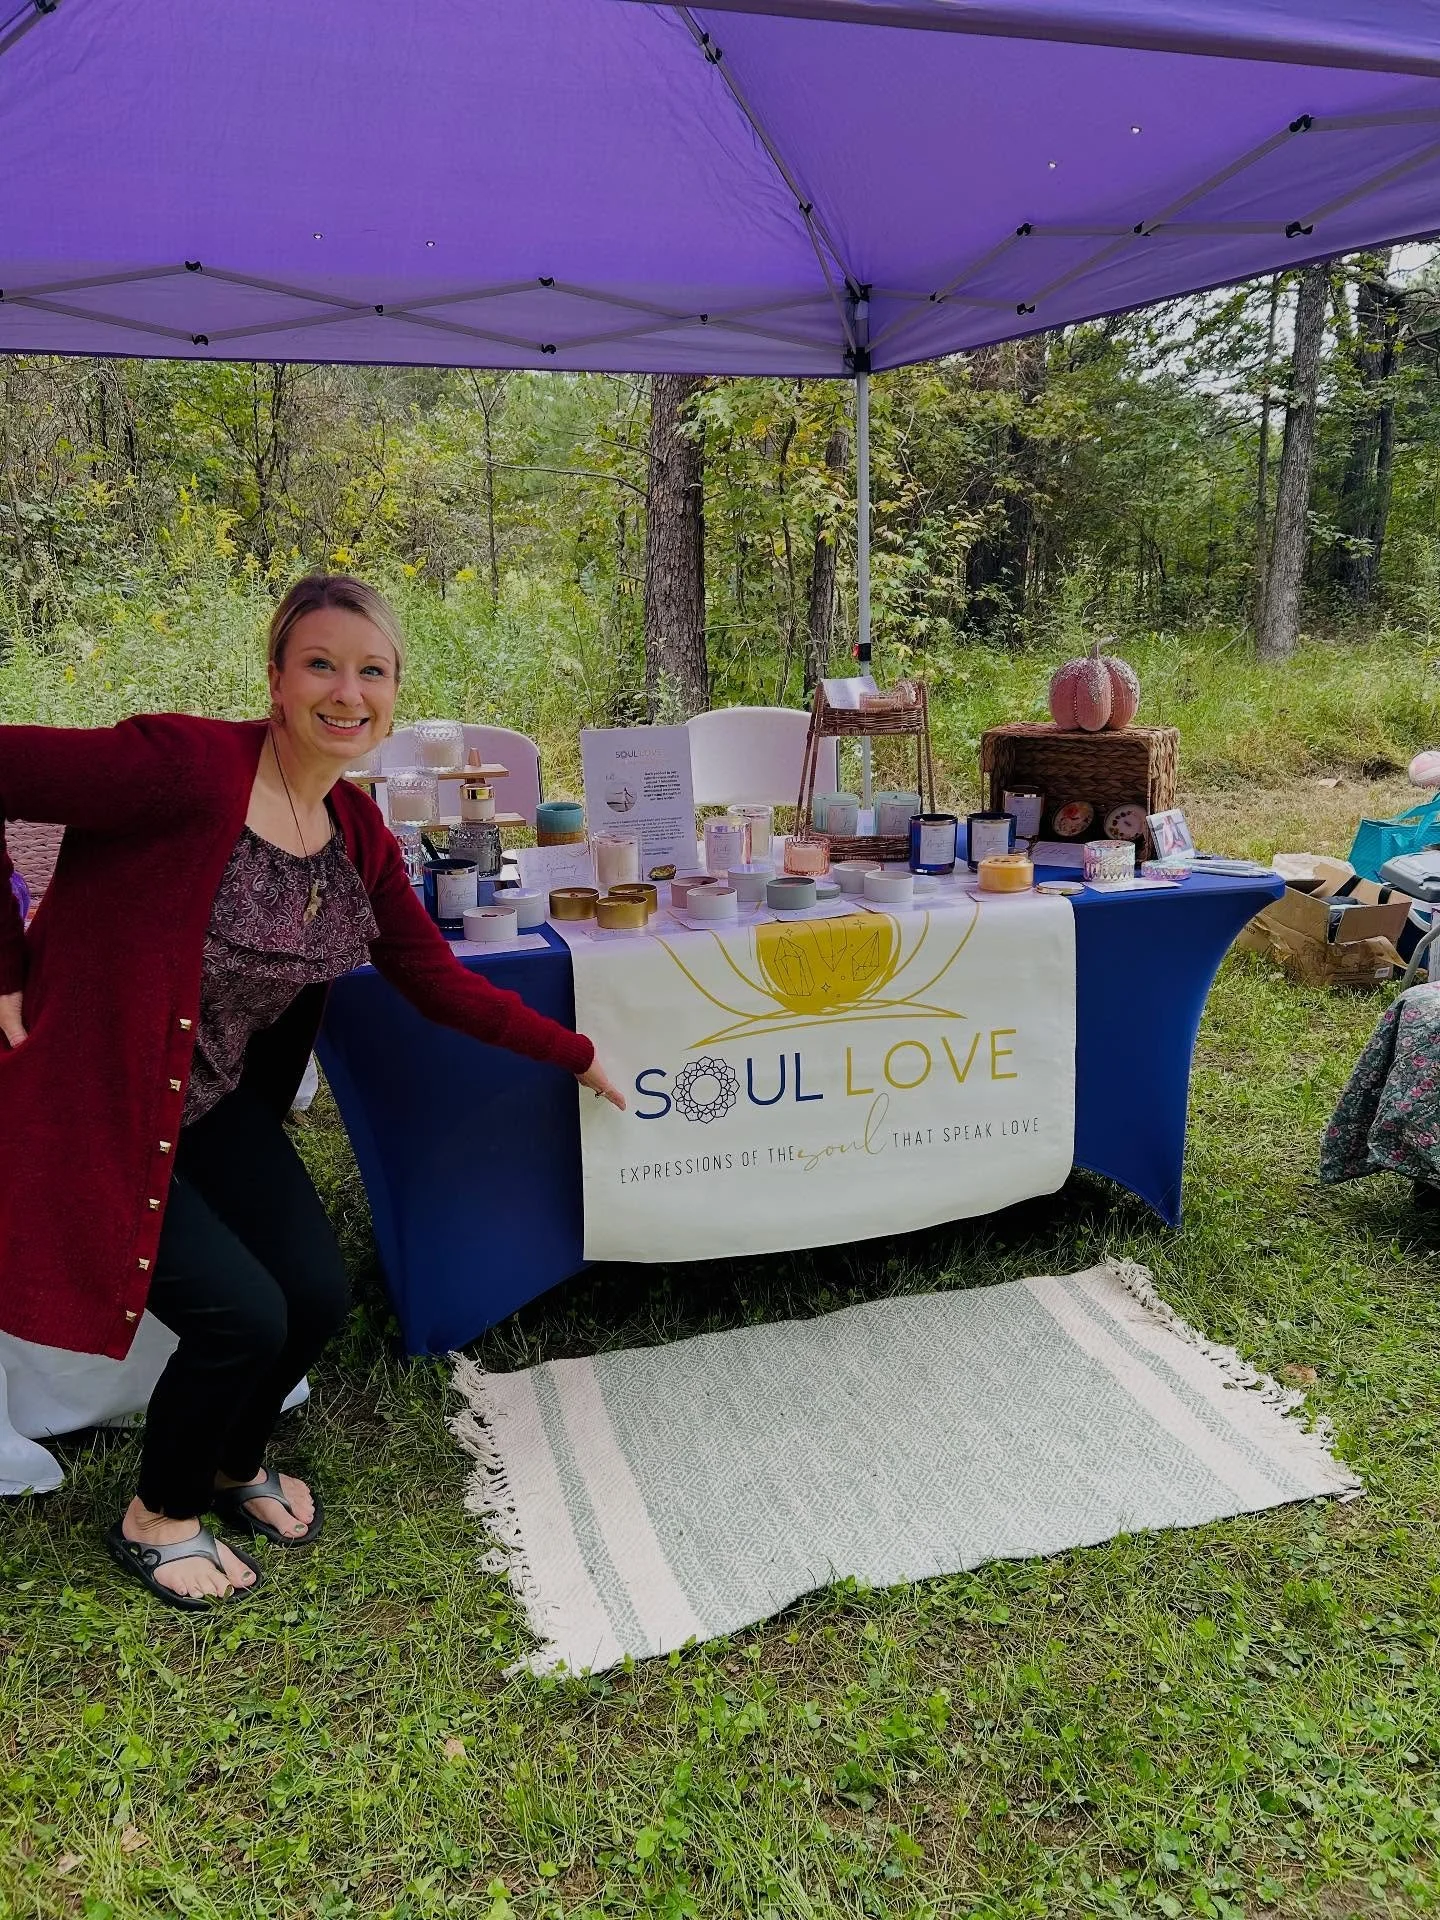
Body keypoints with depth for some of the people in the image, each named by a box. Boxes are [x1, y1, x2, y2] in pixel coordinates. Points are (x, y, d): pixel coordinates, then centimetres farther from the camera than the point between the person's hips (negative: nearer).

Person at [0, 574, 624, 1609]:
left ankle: (236, 1462, 37)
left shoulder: (358, 833, -2)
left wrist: (576, 1054, 9)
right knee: (243, 1316, -11)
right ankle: (156, 1519, 22)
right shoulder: (189, 766, -26)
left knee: (319, 1296, 2)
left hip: (218, 1105, 7)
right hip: (88, 1105, -7)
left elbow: (437, 979, 7)